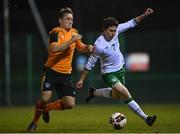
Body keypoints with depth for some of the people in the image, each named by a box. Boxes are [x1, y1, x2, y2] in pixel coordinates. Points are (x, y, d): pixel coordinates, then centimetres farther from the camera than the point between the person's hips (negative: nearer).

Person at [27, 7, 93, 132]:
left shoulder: (74, 33, 11)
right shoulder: (55, 32, -10)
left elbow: (80, 47, 27)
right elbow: (54, 48, -28)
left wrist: (88, 48, 5)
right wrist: (71, 41, -26)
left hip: (66, 75, 6)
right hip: (52, 71, -6)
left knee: (70, 104, -5)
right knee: (45, 98, -21)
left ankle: (46, 109, 21)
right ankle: (35, 122, 6)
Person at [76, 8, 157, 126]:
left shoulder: (116, 31, -14)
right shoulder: (99, 45, -29)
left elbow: (131, 23, -4)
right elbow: (90, 63, -19)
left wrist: (145, 15, -16)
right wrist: (82, 80, -14)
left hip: (120, 69, 7)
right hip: (108, 73, -7)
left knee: (116, 95, 23)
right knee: (125, 94, -21)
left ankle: (94, 92, 45)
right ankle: (145, 117, -16)